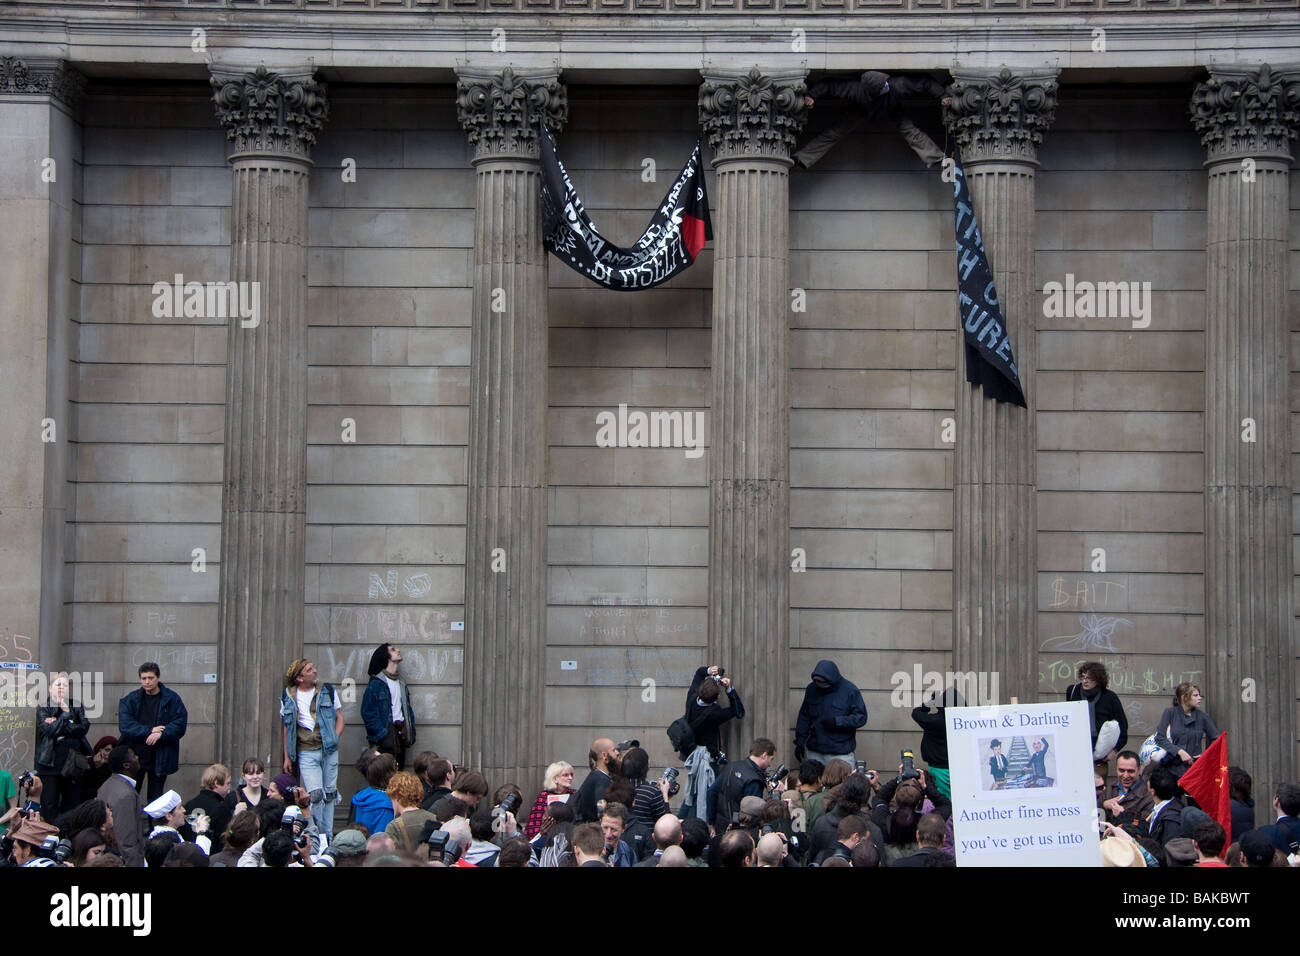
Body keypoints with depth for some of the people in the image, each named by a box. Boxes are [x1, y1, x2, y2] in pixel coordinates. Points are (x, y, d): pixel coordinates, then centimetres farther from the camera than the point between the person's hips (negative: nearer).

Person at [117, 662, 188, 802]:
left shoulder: (172, 699, 0)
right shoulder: (130, 700, 2)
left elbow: (180, 725, -7)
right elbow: (125, 726, -9)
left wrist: (161, 734, -22)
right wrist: (149, 731, -18)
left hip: (160, 758, -1)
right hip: (134, 755, 1)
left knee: (155, 798, 8)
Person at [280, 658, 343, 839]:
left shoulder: (327, 691, 7)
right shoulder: (289, 697, 5)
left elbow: (339, 716, 13)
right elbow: (286, 729, 11)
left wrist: (334, 737, -4)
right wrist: (287, 757, 9)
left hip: (329, 751, 2)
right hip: (306, 754, -2)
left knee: (329, 794, 6)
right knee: (315, 795, -14)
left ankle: (328, 835, 17)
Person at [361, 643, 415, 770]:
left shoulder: (401, 683, 17)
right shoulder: (376, 683, -7)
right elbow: (368, 713, -12)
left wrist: (411, 732, 8)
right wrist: (381, 735, -16)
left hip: (400, 736, 7)